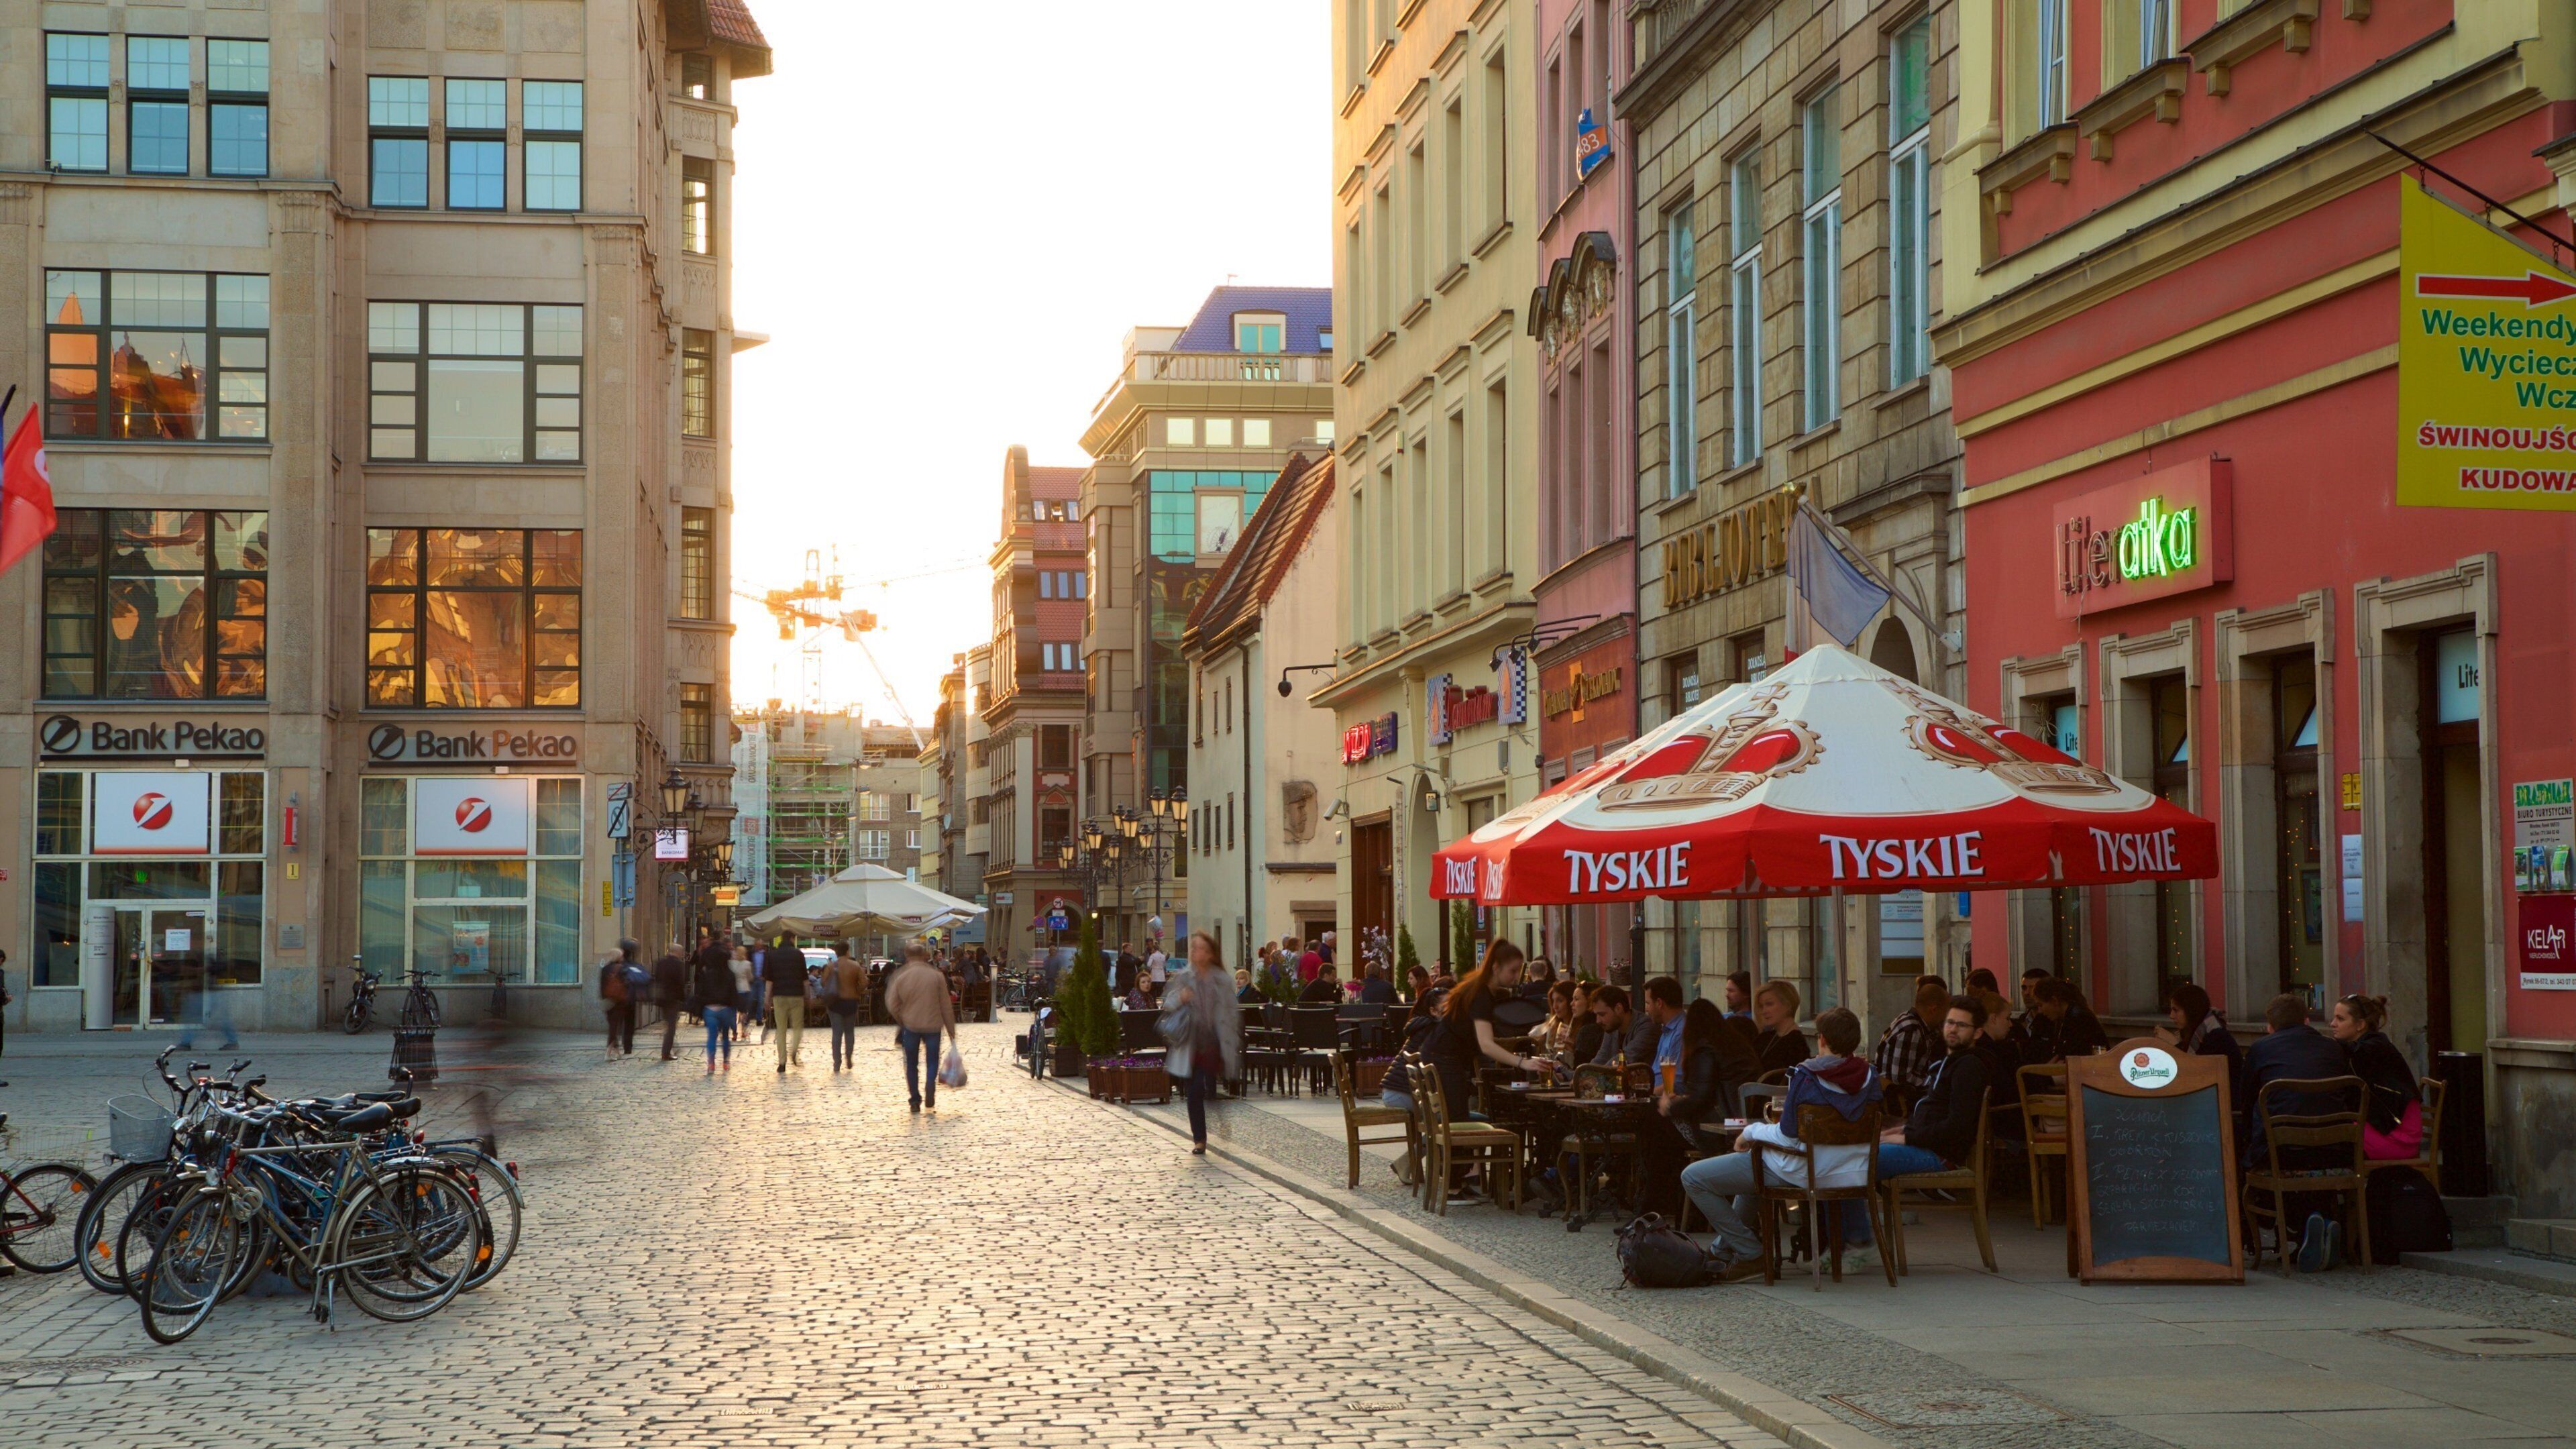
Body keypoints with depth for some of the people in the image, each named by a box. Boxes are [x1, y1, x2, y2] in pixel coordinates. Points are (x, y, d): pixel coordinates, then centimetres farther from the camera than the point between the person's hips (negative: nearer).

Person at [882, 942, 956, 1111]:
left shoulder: (899, 977, -7)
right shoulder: (936, 976, -6)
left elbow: (892, 1005, -4)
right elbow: (946, 1006, -2)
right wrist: (951, 1028, 7)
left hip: (910, 1026, 0)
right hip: (933, 1025, 0)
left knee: (911, 1064, 12)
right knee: (932, 1060, 14)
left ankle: (915, 1100, 10)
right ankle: (930, 1085, -13)